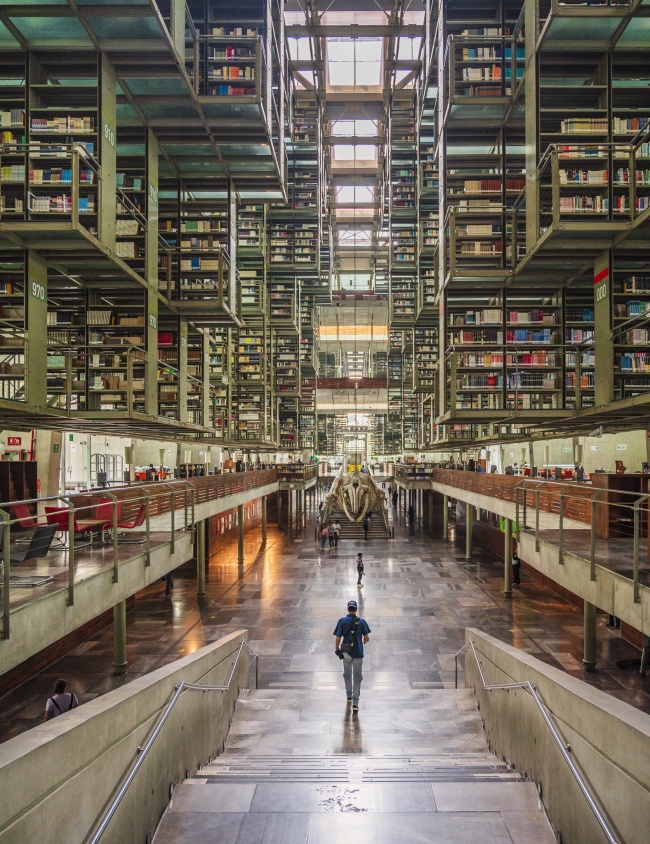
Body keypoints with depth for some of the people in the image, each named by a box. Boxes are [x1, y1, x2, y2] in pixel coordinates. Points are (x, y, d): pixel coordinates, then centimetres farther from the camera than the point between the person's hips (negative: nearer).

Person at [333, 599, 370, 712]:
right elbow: (366, 638, -5)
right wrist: (364, 642, 18)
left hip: (346, 653, 1)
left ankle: (349, 696, 38)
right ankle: (355, 702, 1)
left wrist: (336, 649, 9)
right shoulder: (361, 621, -7)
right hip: (358, 653, -1)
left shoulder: (342, 621, -7)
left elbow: (338, 638, -8)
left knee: (347, 675, 23)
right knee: (357, 677, 7)